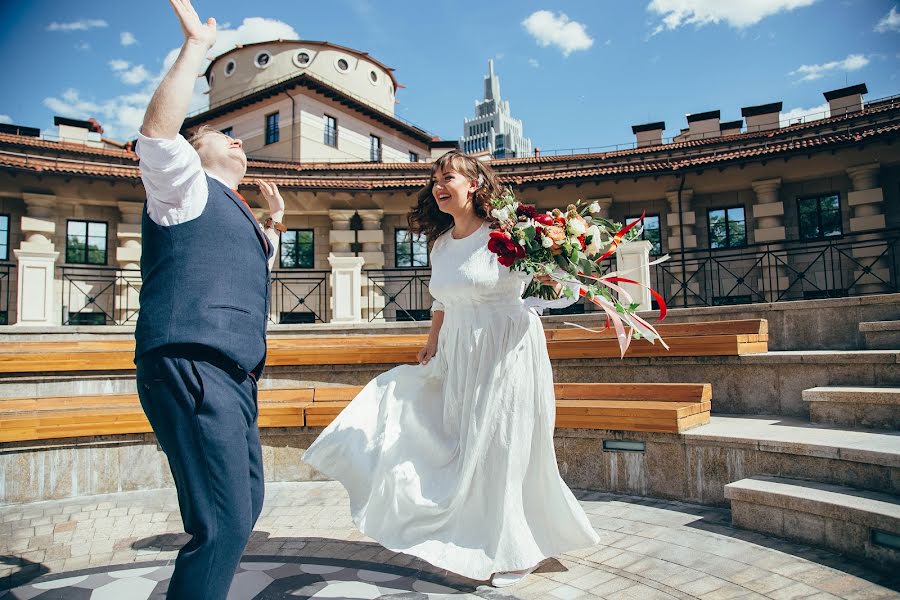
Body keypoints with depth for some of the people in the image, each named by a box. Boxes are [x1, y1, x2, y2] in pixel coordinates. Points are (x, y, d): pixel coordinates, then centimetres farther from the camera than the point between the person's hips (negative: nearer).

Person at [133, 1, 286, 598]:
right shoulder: (184, 186, 5)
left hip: (234, 379, 10)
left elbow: (257, 263, 46)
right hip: (193, 368, -10)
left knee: (244, 505, 18)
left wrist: (274, 224, 36)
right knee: (224, 523, -15)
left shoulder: (235, 213, 28)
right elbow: (157, 131, -17)